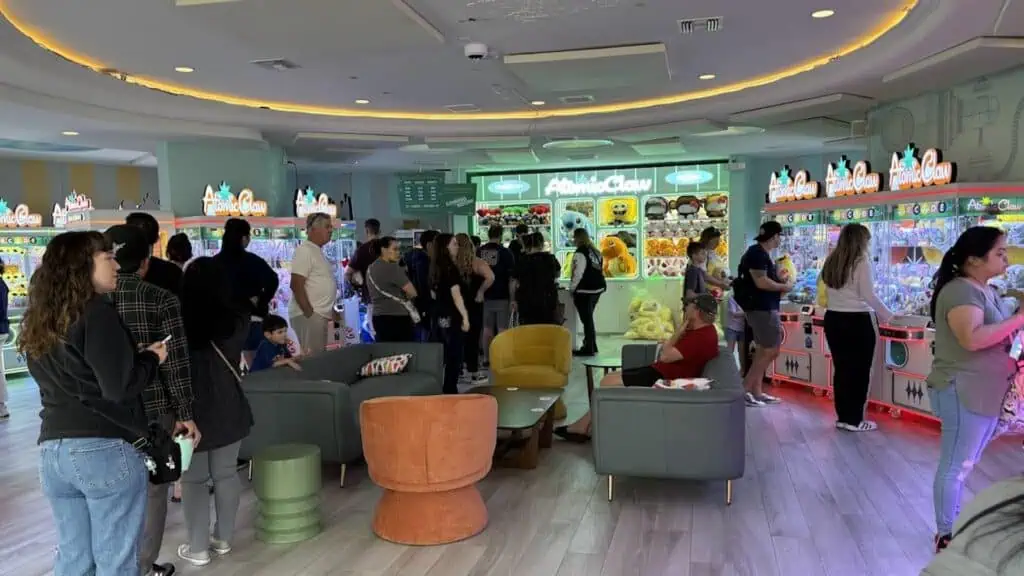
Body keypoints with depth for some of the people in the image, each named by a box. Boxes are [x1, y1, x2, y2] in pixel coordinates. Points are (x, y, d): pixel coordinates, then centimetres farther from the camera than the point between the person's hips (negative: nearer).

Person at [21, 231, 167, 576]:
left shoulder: (40, 322, 12)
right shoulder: (95, 312, -13)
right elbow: (119, 386, -19)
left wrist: (133, 355, 14)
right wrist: (151, 358, -2)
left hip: (52, 448, 8)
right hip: (106, 448, -8)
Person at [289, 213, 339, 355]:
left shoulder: (317, 251, 16)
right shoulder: (304, 250, -13)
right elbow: (296, 285, -19)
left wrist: (331, 310, 20)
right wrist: (309, 313, -21)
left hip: (321, 314, 10)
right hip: (308, 314, -10)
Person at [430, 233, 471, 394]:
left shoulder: (437, 267, 11)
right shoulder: (450, 267, -15)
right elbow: (456, 294, -20)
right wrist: (465, 316, -20)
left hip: (442, 317, 9)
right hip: (453, 318, -9)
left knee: (447, 356, 14)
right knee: (455, 357, -3)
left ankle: (448, 390, 20)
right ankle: (450, 390, 0)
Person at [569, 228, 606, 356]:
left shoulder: (580, 253, -15)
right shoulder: (595, 251, 12)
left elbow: (578, 273, -18)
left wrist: (572, 288, -5)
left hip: (585, 290, -9)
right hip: (597, 288, 9)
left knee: (586, 319, -3)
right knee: (588, 318, 19)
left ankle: (588, 348, 0)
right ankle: (592, 345, 25)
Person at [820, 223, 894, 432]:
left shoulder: (831, 262, 9)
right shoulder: (861, 263, -11)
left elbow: (829, 293, 9)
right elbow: (869, 296, -12)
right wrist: (889, 316, -1)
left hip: (833, 318, 6)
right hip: (857, 321, -6)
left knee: (841, 368, 11)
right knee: (859, 370, 3)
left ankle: (843, 416, 17)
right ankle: (854, 420, 8)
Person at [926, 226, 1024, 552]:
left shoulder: (986, 291, 13)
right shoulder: (960, 290, -17)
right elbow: (972, 338, -30)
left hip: (985, 393, 9)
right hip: (964, 393, -9)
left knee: (962, 466, 18)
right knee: (954, 467, 1)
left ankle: (955, 527, 30)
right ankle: (946, 536, 11)